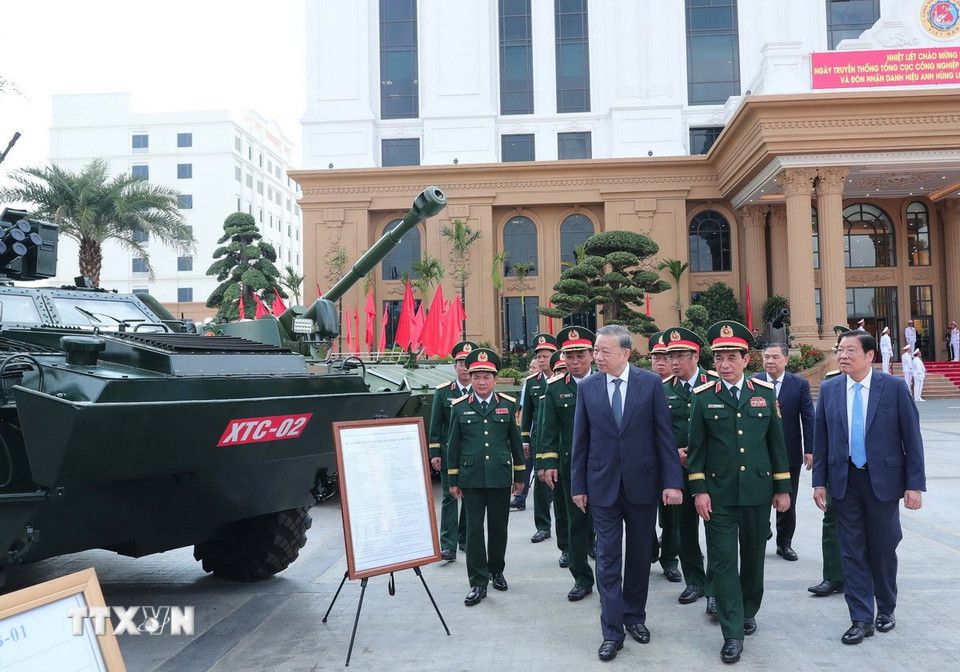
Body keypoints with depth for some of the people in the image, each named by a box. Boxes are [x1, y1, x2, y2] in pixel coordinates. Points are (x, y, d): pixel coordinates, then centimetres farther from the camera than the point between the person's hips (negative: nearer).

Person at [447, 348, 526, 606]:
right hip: (471, 478, -1)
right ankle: (478, 582, 7)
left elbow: (516, 441, 8)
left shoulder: (509, 405, 2)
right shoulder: (459, 407, 1)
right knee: (474, 529, 0)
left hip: (500, 477, 1)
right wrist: (453, 480, 4)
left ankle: (496, 570, 31)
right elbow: (453, 445, 5)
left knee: (498, 527, 11)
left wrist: (520, 475, 9)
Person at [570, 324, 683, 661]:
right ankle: (612, 632, 10)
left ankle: (634, 616, 31)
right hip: (603, 485, 0)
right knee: (608, 559, 2)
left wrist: (672, 481, -9)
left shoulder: (650, 382, -4)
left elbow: (664, 434, -4)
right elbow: (580, 441, 4)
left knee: (639, 555, 13)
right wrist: (578, 485, 3)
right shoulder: (587, 387, 0)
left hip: (642, 483, 0)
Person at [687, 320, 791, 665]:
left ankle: (748, 611, 37)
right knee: (723, 561, -2)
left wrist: (783, 488, 6)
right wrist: (699, 490, -7)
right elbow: (696, 447, -1)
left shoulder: (765, 392, 2)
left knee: (753, 557, 15)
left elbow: (776, 442, 6)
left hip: (757, 491, 2)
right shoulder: (704, 397, -3)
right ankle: (733, 634, 5)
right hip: (718, 494, -2)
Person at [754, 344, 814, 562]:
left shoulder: (800, 384, -1)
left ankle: (785, 543, 24)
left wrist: (809, 450, -5)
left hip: (790, 453, 1)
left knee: (788, 501, 11)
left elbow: (808, 418, -1)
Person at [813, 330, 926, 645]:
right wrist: (819, 481, 1)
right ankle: (861, 618, 15)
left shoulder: (894, 388, -7)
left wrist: (915, 484, -8)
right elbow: (820, 439, 4)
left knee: (883, 548, 12)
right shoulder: (829, 389, 1)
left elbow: (911, 437, -5)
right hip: (844, 481, 2)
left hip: (883, 480, -2)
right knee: (852, 551, 5)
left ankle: (885, 609, 33)